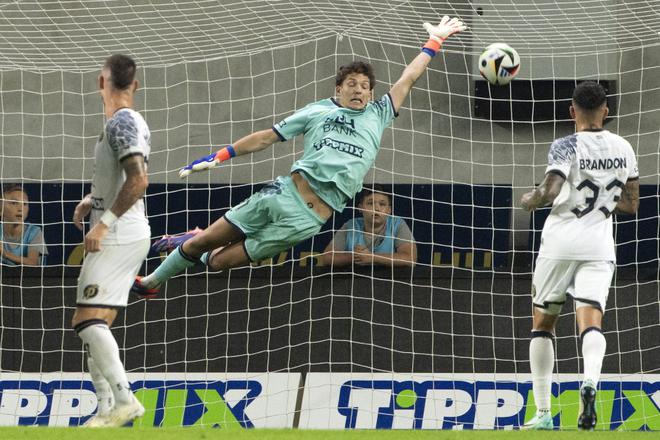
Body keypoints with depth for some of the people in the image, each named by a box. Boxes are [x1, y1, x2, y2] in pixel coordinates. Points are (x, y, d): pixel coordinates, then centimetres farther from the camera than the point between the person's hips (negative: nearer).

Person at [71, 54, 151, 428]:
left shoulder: (122, 123, -13)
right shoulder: (132, 121, 17)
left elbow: (139, 180, -24)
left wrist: (104, 222, -23)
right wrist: (93, 200, 17)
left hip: (119, 238, -10)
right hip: (123, 238, 10)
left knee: (88, 319, -17)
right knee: (96, 325, 11)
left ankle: (124, 398, -25)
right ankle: (109, 408, 11)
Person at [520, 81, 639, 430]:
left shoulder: (565, 147, -9)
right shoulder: (623, 149, 6)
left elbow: (549, 192, -21)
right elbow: (631, 205, 12)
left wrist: (530, 201, 0)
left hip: (560, 242, -2)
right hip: (599, 245, 2)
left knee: (542, 322, 12)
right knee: (591, 322, -7)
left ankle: (543, 412, 11)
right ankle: (590, 380, -40)